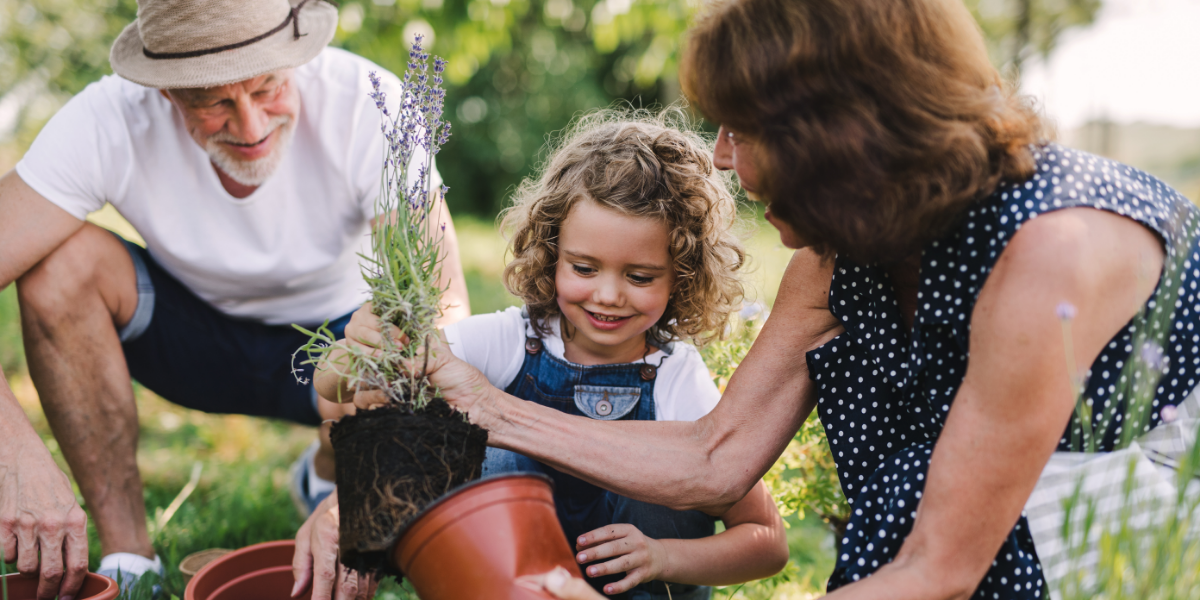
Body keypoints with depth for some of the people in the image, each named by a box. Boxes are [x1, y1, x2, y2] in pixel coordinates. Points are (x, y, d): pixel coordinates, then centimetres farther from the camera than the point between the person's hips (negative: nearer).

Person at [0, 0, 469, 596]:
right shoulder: (108, 122, -27)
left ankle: (325, 477, 7)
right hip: (191, 333, 1)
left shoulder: (367, 104, -29)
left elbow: (444, 304, -33)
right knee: (63, 260, -28)